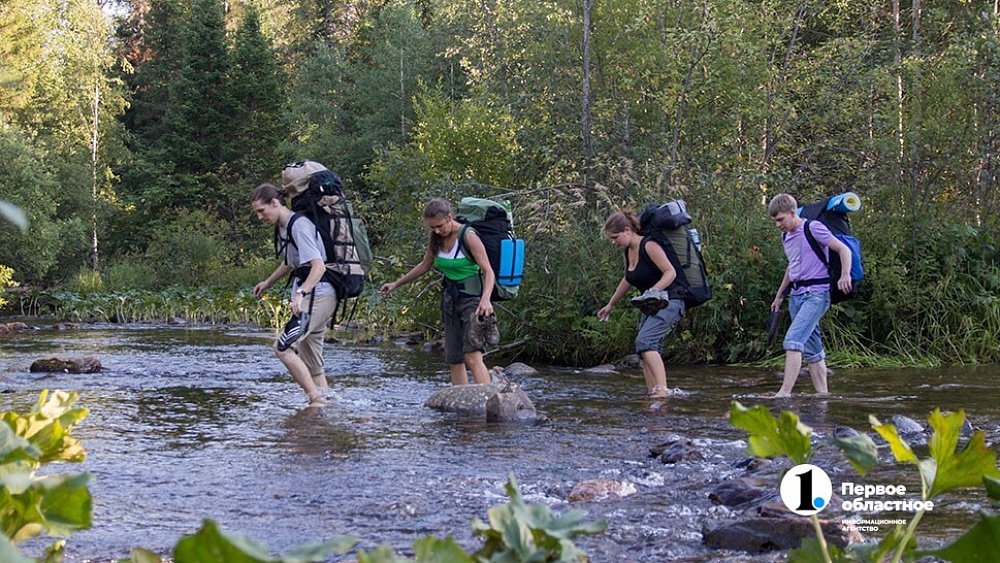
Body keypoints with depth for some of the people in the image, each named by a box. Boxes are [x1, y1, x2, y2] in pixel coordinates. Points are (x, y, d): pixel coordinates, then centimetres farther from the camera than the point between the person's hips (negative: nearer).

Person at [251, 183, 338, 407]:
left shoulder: (299, 225, -16)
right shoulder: (284, 227, 14)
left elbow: (319, 265, -25)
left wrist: (301, 293, -36)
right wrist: (268, 283, 42)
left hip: (318, 294, -10)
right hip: (310, 295, 10)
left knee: (282, 347, -17)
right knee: (311, 363, 8)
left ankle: (317, 400, -17)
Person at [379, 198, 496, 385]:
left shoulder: (468, 236, -15)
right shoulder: (437, 239, 6)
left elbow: (488, 271, -19)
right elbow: (425, 266, 23)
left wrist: (485, 299, -36)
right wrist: (396, 284, 26)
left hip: (472, 299, -7)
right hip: (450, 300, 7)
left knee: (472, 356, -20)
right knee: (454, 360, 2)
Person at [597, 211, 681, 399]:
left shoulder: (649, 246, -15)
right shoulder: (628, 252, 12)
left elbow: (671, 272, -20)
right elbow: (627, 280, 29)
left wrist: (653, 291, -33)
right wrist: (610, 304, 37)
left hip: (669, 302, -9)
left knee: (644, 341, -25)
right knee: (647, 351, 0)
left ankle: (662, 389, -34)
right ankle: (653, 394, -3)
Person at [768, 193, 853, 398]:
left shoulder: (813, 228, -7)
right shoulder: (786, 237, 17)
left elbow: (843, 249, -9)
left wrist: (845, 275, -24)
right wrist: (779, 296, 34)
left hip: (816, 293, -9)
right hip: (796, 294, 9)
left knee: (793, 340, -21)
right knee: (811, 348, 8)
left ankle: (785, 391, -27)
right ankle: (822, 393, 12)